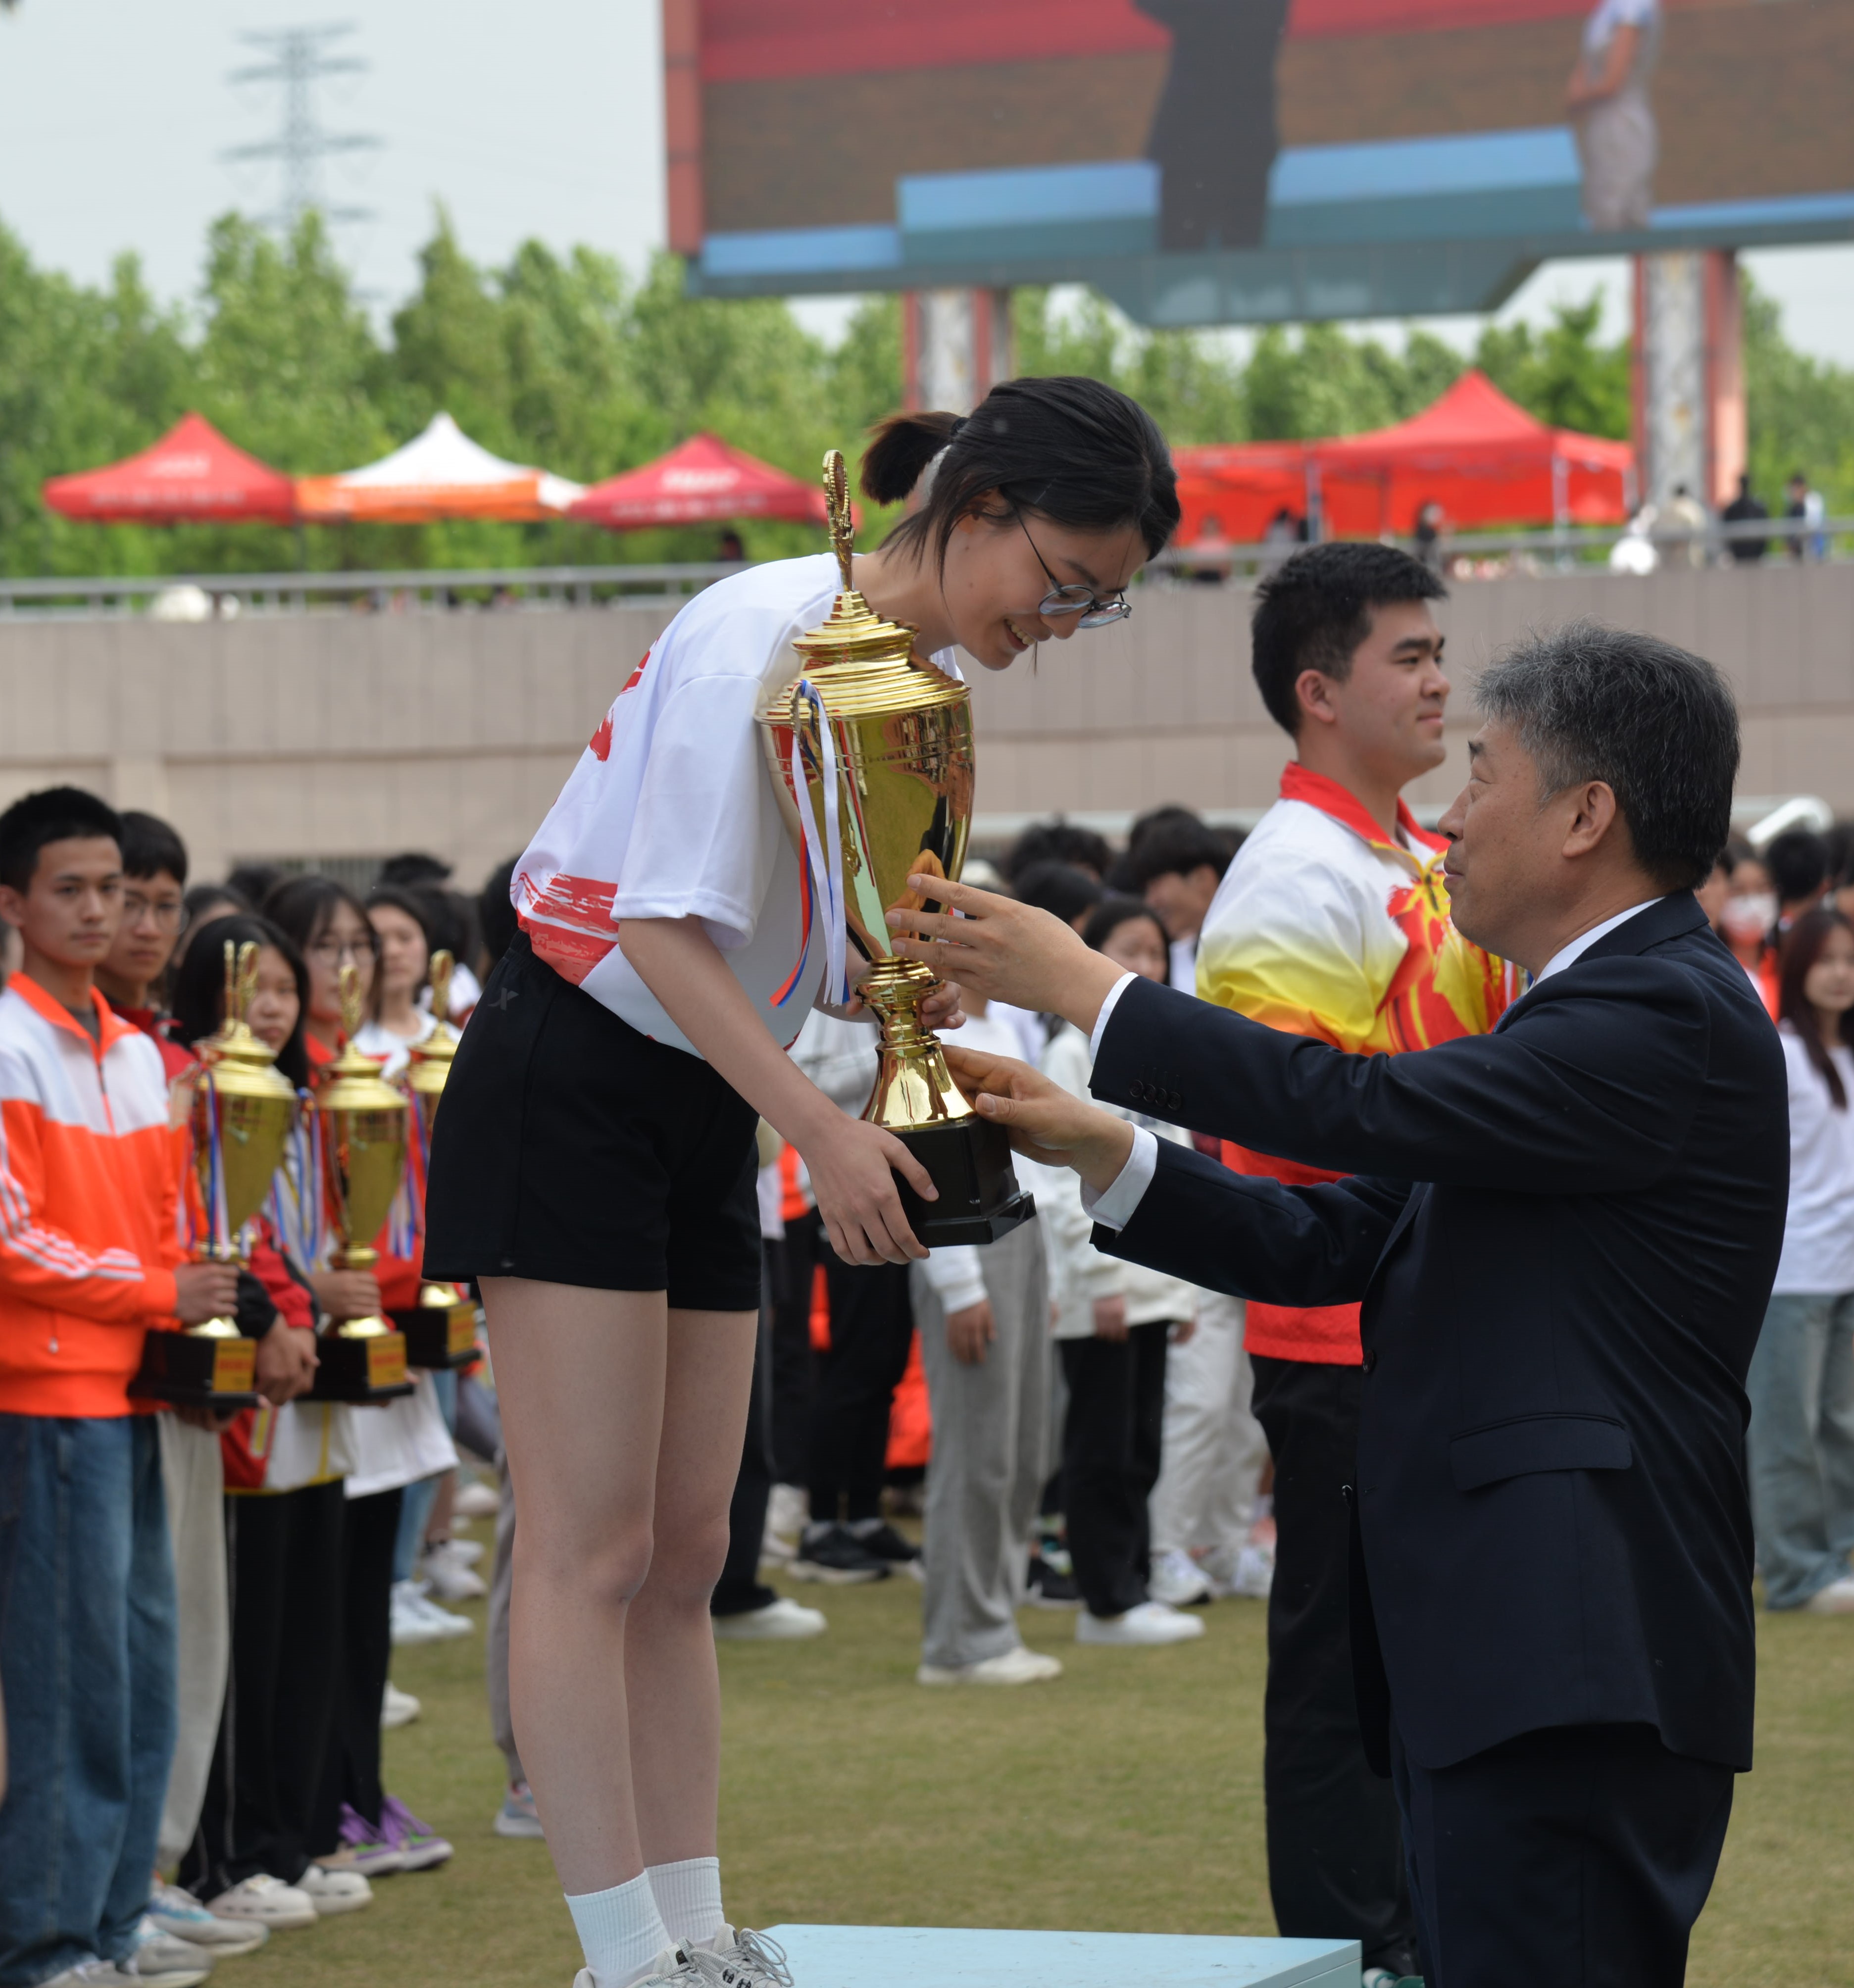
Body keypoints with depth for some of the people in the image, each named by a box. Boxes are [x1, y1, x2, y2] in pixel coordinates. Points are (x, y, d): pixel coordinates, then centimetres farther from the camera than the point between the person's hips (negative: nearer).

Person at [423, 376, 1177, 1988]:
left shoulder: (932, 676, 7)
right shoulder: (764, 638, -21)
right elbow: (668, 930, -25)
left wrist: (918, 990, -6)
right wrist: (821, 1126, -32)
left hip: (705, 1118, 9)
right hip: (569, 1083, -9)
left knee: (685, 1553, 8)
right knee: (592, 1547, -8)